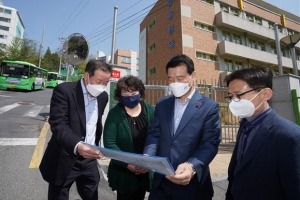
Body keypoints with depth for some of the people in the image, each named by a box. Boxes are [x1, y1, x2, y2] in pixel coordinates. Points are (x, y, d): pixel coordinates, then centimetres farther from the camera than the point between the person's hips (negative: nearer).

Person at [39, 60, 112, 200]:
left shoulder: (103, 96, 4)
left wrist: (95, 146, 12)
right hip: (64, 160, -4)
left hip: (89, 160, 5)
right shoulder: (64, 90, -13)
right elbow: (58, 124, -22)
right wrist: (77, 146, -37)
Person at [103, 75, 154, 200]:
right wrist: (129, 164, -19)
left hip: (146, 171, 3)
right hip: (123, 172, -2)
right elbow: (109, 143, -15)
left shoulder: (150, 111, -6)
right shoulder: (114, 113, -10)